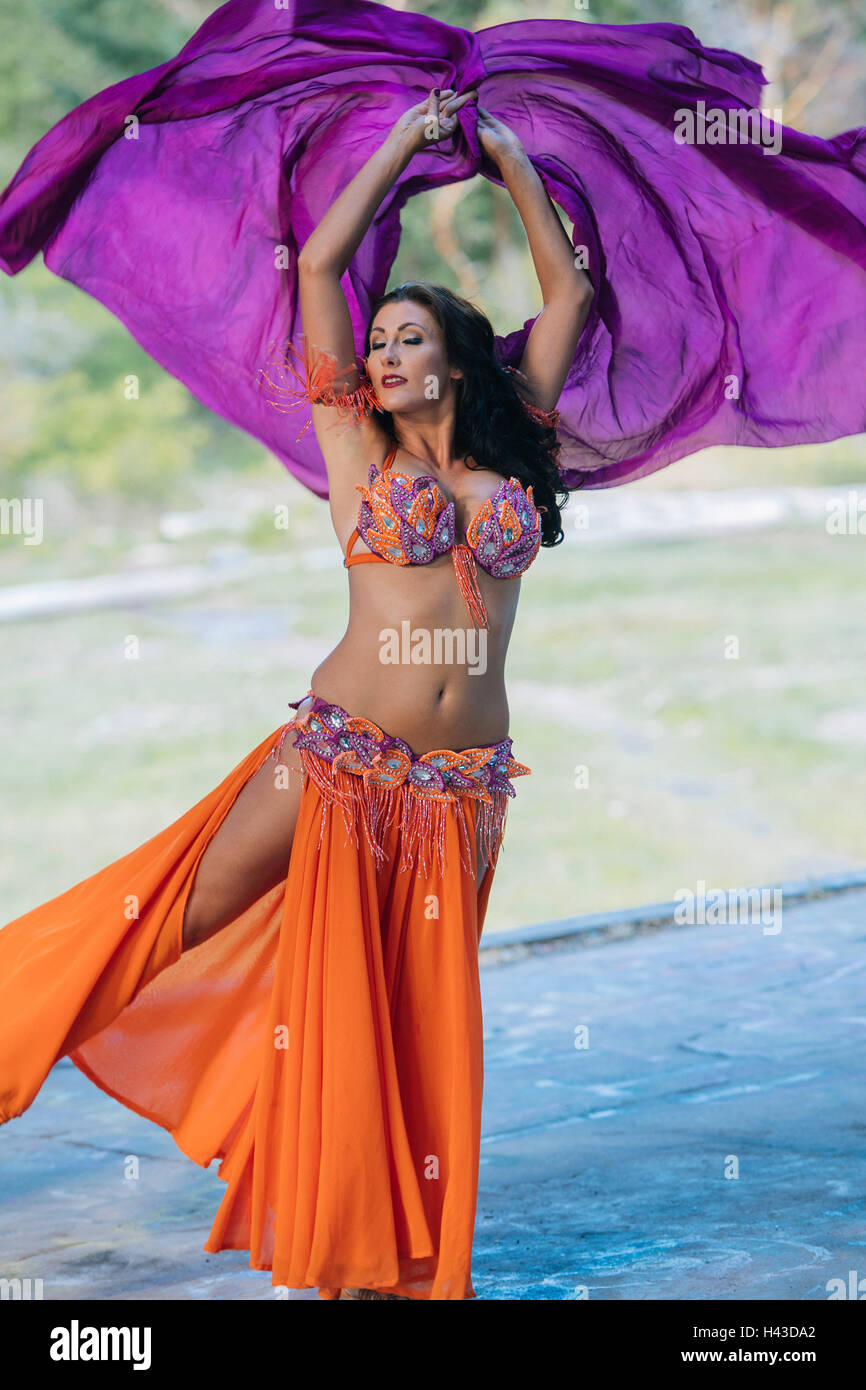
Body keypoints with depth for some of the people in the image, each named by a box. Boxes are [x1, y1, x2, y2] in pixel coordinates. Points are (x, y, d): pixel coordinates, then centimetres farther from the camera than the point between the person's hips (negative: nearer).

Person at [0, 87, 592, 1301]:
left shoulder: (511, 452, 11)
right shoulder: (358, 444, 5)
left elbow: (569, 296, 19)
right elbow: (319, 264, 2)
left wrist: (514, 164, 20)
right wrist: (405, 143, 10)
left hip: (465, 781, 2)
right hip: (340, 752, -2)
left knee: (422, 1012, 7)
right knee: (192, 918, -3)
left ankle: (402, 1251, 17)